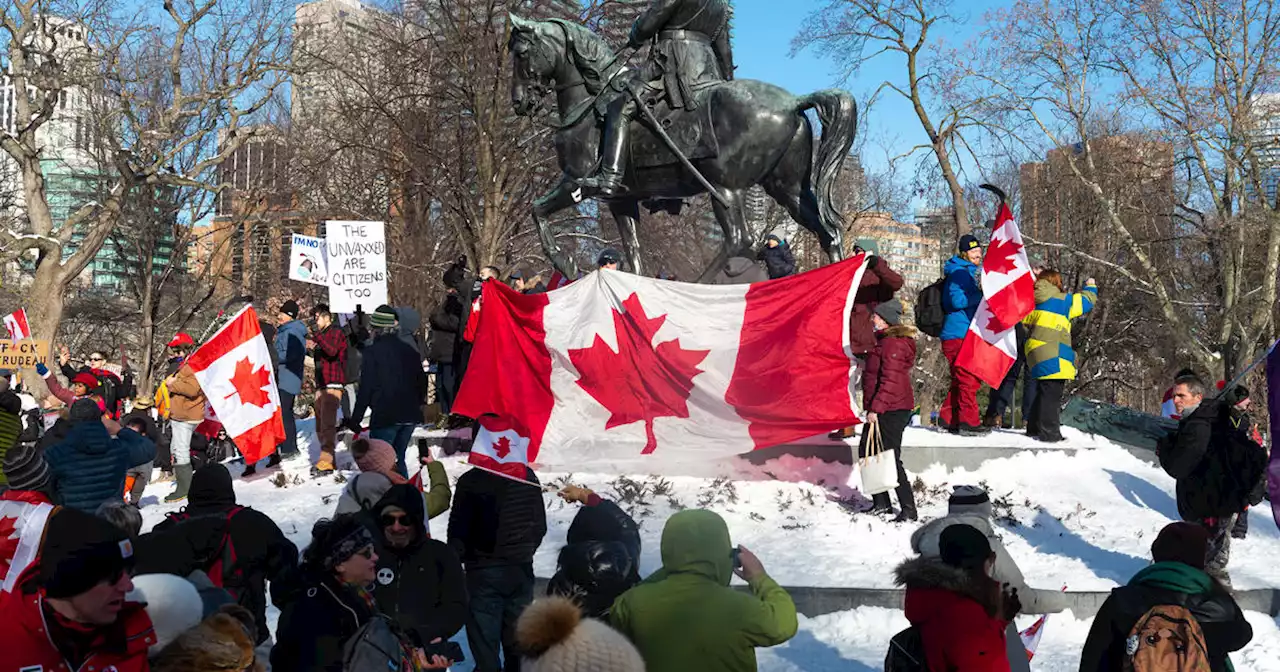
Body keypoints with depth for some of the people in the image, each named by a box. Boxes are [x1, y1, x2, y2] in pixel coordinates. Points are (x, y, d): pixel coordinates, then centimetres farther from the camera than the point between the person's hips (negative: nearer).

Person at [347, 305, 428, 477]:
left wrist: (355, 419, -4)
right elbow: (422, 381, 16)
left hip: (385, 417, -6)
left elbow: (366, 387, -10)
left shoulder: (373, 351, -7)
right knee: (398, 460, 18)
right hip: (410, 416, 6)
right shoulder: (408, 350, 11)